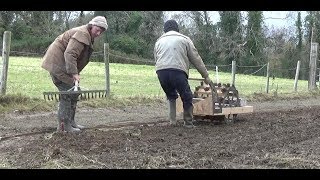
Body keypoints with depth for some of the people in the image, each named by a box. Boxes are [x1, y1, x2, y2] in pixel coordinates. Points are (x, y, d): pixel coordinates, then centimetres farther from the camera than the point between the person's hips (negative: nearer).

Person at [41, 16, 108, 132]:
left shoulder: (89, 38, 16)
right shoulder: (82, 34, -19)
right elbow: (70, 54, -29)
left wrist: (75, 73, 5)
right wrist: (74, 73, -34)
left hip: (61, 64, 11)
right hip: (57, 63, -11)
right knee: (68, 93, -11)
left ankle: (70, 122, 18)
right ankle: (63, 125, -8)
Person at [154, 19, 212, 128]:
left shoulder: (159, 41, 27)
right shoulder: (184, 39, 17)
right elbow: (196, 59, 17)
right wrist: (206, 76, 23)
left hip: (161, 71, 4)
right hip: (177, 71, -4)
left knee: (171, 96, 25)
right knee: (187, 98, 12)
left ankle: (172, 121, 21)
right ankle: (188, 123, 16)